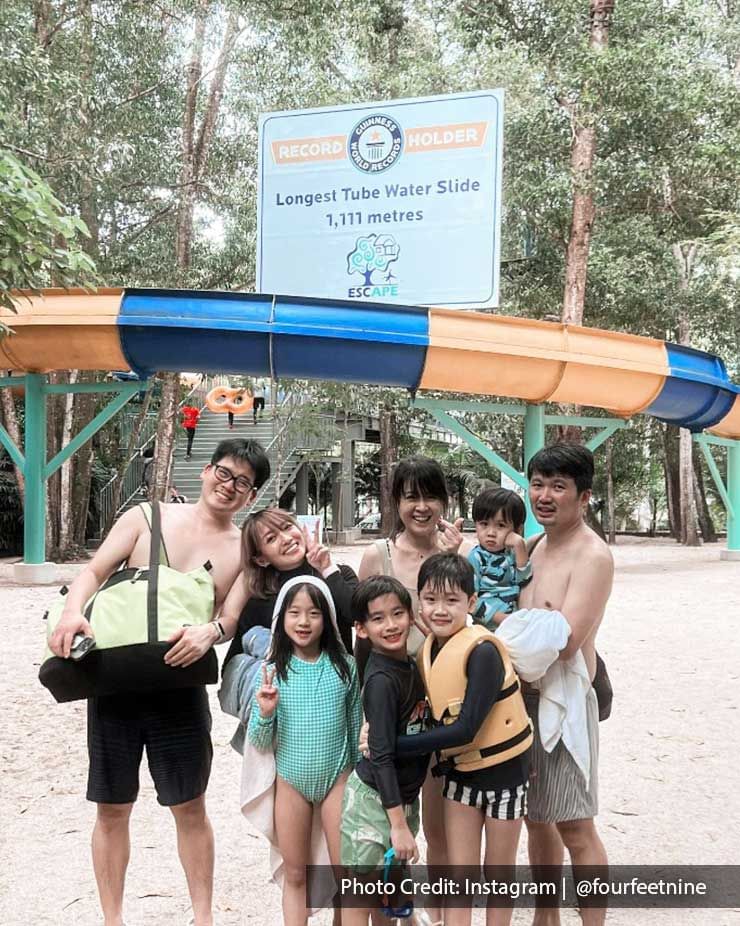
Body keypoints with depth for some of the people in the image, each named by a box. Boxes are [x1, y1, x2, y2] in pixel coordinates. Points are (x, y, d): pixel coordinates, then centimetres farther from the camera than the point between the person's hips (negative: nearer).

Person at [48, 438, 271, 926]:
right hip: (115, 680, 0)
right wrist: (73, 612, -22)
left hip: (179, 687, 0)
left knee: (190, 808, 10)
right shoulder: (146, 518, 1)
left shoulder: (243, 549, 2)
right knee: (112, 809, 11)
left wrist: (208, 633, -28)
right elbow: (94, 573, -3)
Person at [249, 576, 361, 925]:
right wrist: (265, 713, -24)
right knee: (295, 875, 15)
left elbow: (356, 726, 4)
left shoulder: (345, 666, -8)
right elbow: (260, 743, -4)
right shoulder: (271, 671, -9)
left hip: (337, 778, 0)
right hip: (290, 782, 1)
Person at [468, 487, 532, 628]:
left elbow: (523, 580, -3)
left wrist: (520, 548, -10)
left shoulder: (512, 553, 8)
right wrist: (499, 617, -15)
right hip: (485, 626, -5)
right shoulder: (476, 557, -8)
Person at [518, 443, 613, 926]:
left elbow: (564, 643, -25)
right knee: (537, 816, 19)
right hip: (526, 693, 8)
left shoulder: (593, 556, -18)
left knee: (574, 826, 2)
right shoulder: (539, 546, 9)